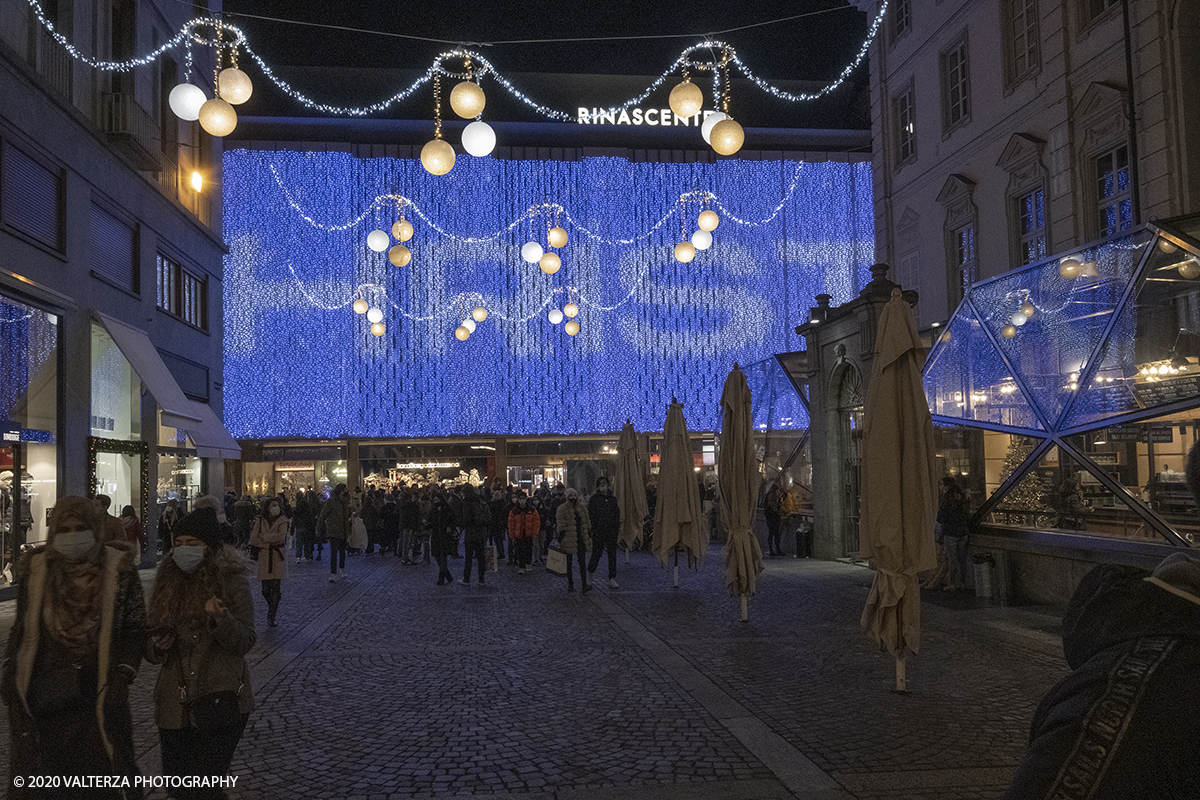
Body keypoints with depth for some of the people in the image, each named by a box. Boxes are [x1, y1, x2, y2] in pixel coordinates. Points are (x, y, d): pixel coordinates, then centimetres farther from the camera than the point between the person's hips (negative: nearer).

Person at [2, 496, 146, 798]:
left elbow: (134, 629, -1)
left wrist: (123, 675, -10)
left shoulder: (118, 569, -2)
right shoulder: (34, 571, 5)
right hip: (42, 700, 2)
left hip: (98, 695, -2)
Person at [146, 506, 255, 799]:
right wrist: (157, 647, -7)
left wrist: (220, 619, -27)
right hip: (176, 704, 5)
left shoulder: (232, 579, -5)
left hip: (221, 699, -5)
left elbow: (245, 642, -9)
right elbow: (150, 647, 16)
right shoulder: (167, 581, 8)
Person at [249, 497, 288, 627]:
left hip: (278, 557, -1)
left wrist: (263, 537, -8)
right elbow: (253, 540, -2)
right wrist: (269, 544, -11)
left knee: (276, 588, -6)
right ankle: (272, 608, 30)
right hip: (264, 557, 1)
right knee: (266, 589, 3)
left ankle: (271, 616, 4)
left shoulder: (282, 521, -1)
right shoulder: (260, 521, 4)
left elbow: (280, 537, -16)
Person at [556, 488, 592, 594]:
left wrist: (589, 537, 13)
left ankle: (584, 585, -3)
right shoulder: (562, 509, -6)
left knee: (582, 561, -3)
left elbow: (587, 523, 15)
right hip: (568, 539, -3)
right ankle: (570, 584, 18)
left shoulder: (582, 507, 9)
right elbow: (561, 526, -9)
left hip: (581, 538, 3)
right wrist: (559, 540, -11)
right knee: (569, 562, 8)